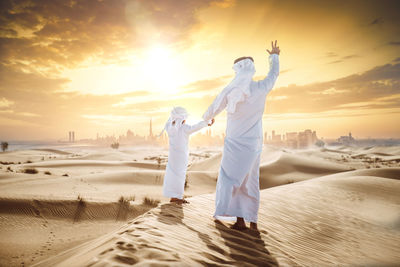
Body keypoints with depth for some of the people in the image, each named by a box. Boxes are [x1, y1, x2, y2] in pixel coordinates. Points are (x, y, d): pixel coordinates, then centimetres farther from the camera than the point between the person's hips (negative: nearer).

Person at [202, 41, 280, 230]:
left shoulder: (229, 91, -9)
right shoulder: (261, 89, -4)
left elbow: (214, 108, 6)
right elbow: (274, 74, 17)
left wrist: (206, 118, 30)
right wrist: (274, 56, 36)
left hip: (235, 143, -3)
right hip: (253, 143, 3)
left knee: (231, 178, 5)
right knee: (250, 181, 11)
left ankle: (240, 219, -1)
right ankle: (252, 221, 15)